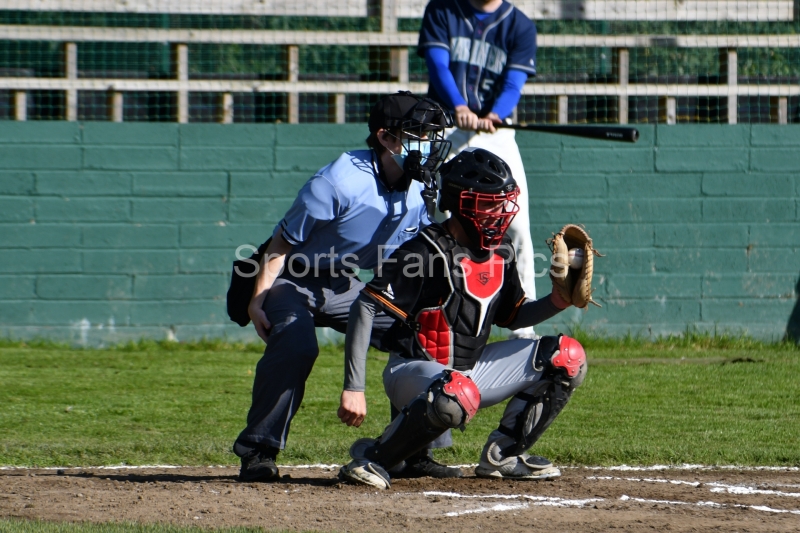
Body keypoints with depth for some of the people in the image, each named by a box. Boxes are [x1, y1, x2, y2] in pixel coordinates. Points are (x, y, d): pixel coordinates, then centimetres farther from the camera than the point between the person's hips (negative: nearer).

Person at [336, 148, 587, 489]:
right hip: (414, 371, -8)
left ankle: (502, 455, 6)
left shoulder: (500, 252, 4)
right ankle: (371, 459, -21)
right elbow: (365, 309, -23)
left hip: (472, 369, 8)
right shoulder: (427, 251, -19)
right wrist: (353, 389, -29)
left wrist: (557, 302, -4)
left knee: (567, 358, 2)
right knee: (459, 396, -42)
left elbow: (512, 317, 18)